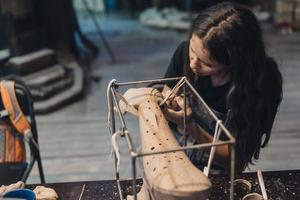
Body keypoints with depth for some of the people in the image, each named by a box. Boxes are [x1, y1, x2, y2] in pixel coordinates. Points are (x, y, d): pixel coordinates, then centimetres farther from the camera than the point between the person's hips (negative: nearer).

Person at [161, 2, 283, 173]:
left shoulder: (263, 84, -23)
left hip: (216, 171, -5)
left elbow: (237, 160, -17)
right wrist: (167, 102, -17)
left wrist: (189, 126, -30)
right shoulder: (185, 51, -12)